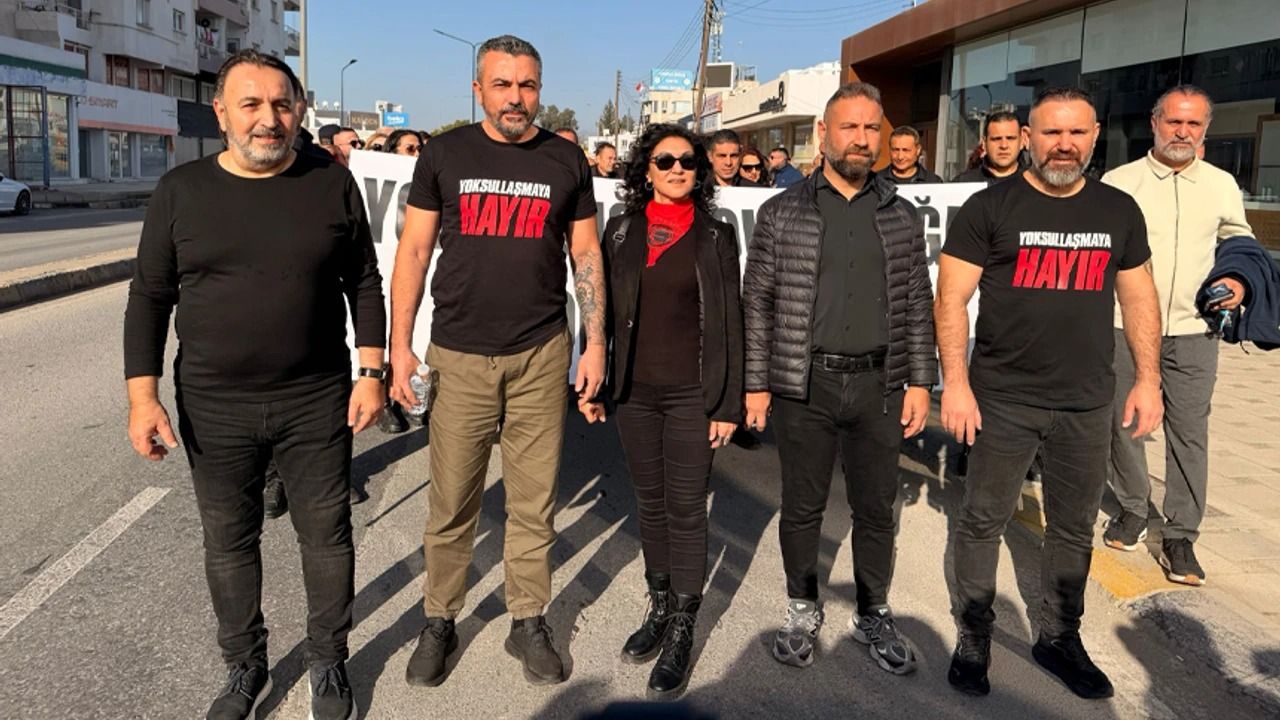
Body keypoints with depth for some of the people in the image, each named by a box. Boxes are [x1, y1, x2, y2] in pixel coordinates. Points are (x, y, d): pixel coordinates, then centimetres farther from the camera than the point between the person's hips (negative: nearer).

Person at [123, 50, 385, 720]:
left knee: (326, 536, 9)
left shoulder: (333, 184, -2)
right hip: (214, 408, 1)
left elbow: (364, 283, 2)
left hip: (318, 402, -1)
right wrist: (142, 395, -3)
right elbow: (149, 297, 2)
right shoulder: (181, 190, -1)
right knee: (228, 543, 14)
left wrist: (370, 372, -4)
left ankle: (328, 663, 31)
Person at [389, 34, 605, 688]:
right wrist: (400, 345, -2)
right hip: (459, 357, 0)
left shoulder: (566, 161, 5)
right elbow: (413, 251, 4)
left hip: (542, 356, 1)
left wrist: (595, 343, 2)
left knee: (534, 502, 8)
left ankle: (528, 623, 24)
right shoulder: (445, 154, 2)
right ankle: (439, 621, 25)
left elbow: (586, 255, 8)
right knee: (450, 504, 6)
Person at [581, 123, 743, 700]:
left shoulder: (716, 236, 0)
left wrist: (728, 403, -5)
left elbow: (730, 323, -1)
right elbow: (603, 310, 7)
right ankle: (659, 608, 29)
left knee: (686, 510, 2)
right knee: (650, 504, 13)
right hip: (633, 391, 3)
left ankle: (682, 631, 13)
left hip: (692, 394, -2)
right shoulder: (621, 231, 6)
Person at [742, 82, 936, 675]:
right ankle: (803, 611, 30)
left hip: (880, 387, 2)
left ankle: (874, 614, 30)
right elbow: (757, 303, 0)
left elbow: (918, 305, 9)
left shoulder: (902, 215, 8)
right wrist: (755, 385, -4)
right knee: (802, 507, 10)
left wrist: (919, 382, 3)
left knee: (876, 508, 12)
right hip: (803, 386, -2)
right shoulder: (782, 212, 1)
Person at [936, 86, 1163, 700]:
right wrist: (955, 383, -15)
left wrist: (1148, 379, 6)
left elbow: (1139, 298, 12)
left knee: (1074, 528, 15)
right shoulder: (989, 208, -6)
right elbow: (951, 299, -9)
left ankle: (1059, 638, 33)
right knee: (982, 521, 7)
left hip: (1087, 403, 4)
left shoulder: (1120, 211, 7)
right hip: (1003, 398, -3)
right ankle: (973, 636, 24)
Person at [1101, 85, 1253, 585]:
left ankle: (1181, 537, 11)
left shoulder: (1222, 186, 8)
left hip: (1193, 331, 1)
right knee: (1123, 423, 8)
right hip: (1125, 326, -1)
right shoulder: (1119, 182, 1)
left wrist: (1239, 281, 1)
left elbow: (1241, 242, 21)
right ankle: (1132, 511, 28)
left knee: (1189, 432, 1)